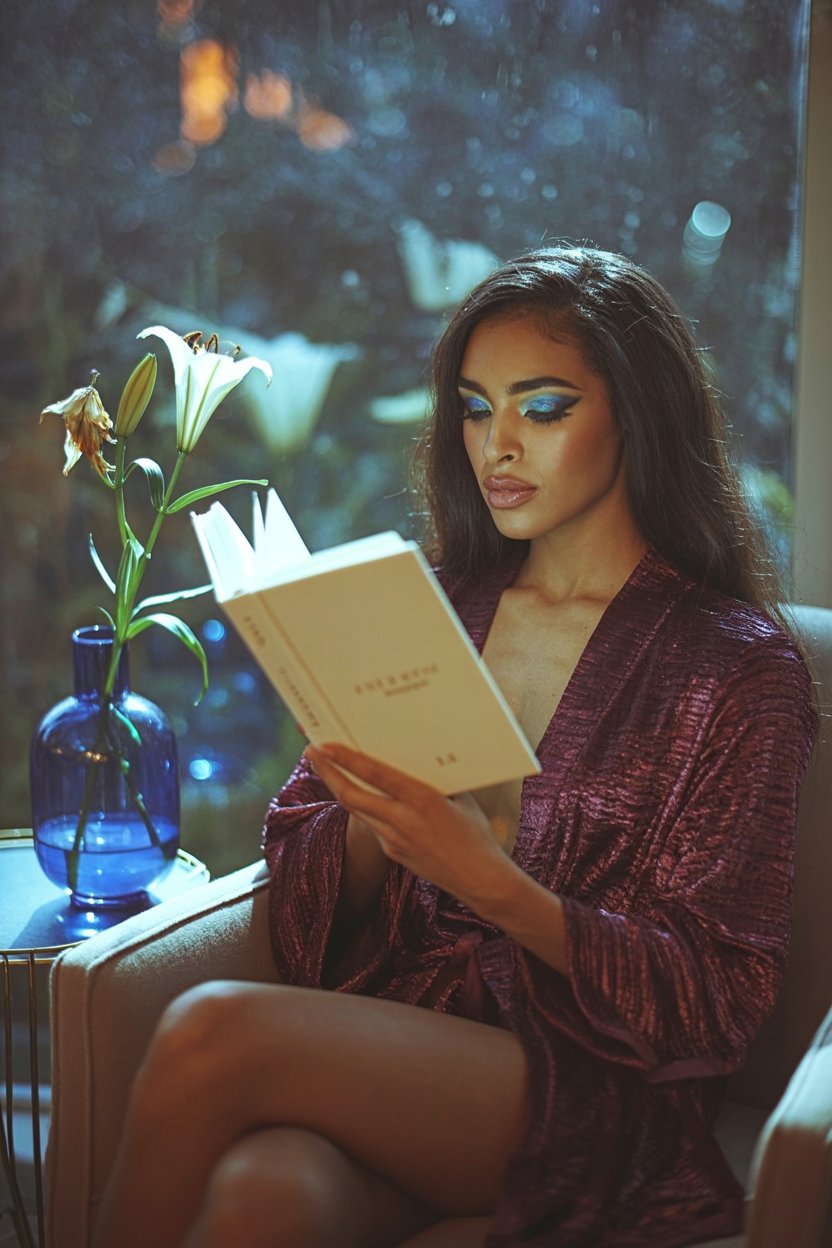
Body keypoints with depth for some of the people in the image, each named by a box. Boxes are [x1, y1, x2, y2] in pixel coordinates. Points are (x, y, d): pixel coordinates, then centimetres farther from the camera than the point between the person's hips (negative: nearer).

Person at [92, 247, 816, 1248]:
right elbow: (301, 889, 14)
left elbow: (713, 1003, -5)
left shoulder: (738, 668, 0)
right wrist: (380, 819, -10)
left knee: (212, 1032, -29)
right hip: (382, 1031, 4)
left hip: (591, 1104, -4)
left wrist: (491, 881, -19)